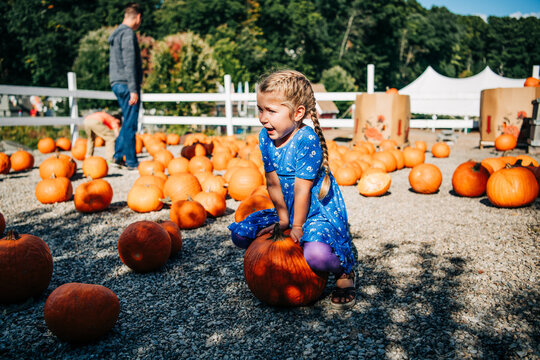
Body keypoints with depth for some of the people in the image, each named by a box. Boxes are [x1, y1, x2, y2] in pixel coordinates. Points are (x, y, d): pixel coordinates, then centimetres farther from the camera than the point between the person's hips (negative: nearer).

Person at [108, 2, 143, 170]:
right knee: (130, 123, -4)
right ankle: (131, 162, 2)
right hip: (126, 84, -9)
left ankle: (118, 155, 15)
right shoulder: (128, 33, -11)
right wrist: (133, 90, -19)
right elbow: (129, 64, -17)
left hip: (117, 84, 9)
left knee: (129, 122, 16)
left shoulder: (116, 33, 19)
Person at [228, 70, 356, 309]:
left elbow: (302, 188, -23)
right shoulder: (265, 137, -5)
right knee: (240, 233, 1)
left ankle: (344, 272, 1)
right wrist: (283, 220, -2)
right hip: (288, 212, 7)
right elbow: (273, 184, -3)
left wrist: (297, 227, -17)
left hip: (321, 212, -7)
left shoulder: (306, 139, -26)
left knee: (317, 255, -36)